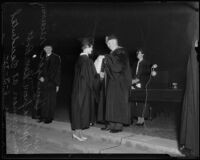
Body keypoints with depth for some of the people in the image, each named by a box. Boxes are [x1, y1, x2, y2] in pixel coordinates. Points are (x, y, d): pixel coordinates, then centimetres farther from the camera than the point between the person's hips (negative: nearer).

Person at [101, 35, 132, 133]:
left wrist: (107, 60, -14)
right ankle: (111, 124, 15)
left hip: (119, 83, -9)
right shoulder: (113, 53, 15)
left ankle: (119, 125, 0)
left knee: (118, 102, -6)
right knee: (111, 102, 9)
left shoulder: (121, 52, -12)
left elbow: (118, 66, -22)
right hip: (112, 82, 9)